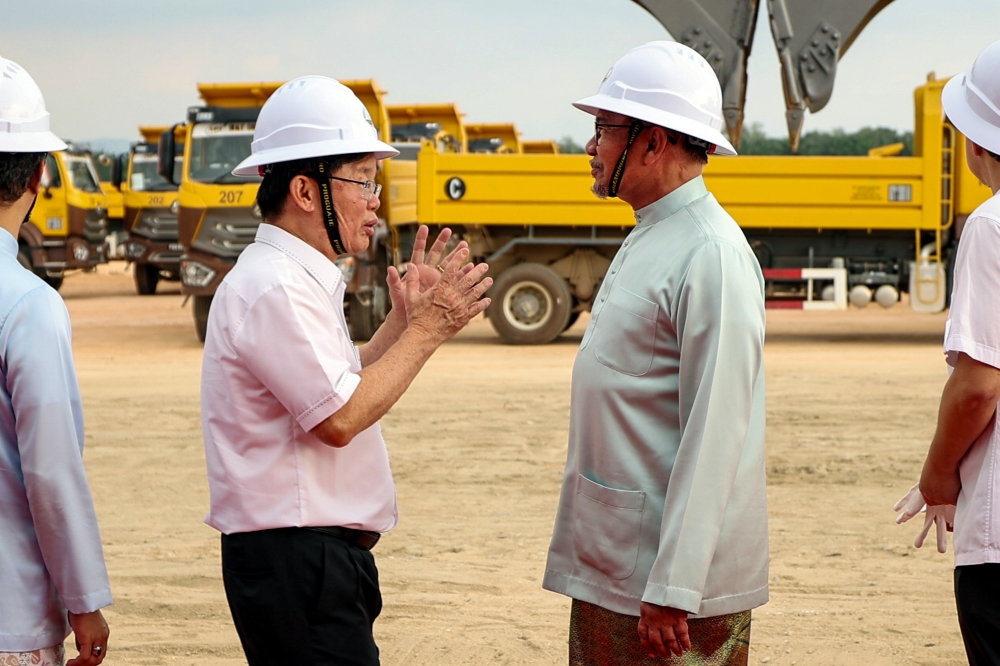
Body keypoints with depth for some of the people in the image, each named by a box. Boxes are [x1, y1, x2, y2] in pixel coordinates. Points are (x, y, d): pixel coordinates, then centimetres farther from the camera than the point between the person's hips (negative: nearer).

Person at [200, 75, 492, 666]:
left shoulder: (302, 281, 16)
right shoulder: (273, 288, -17)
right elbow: (339, 418, -22)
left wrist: (403, 320, 11)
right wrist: (426, 329, -14)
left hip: (324, 556, 10)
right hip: (296, 564, -10)